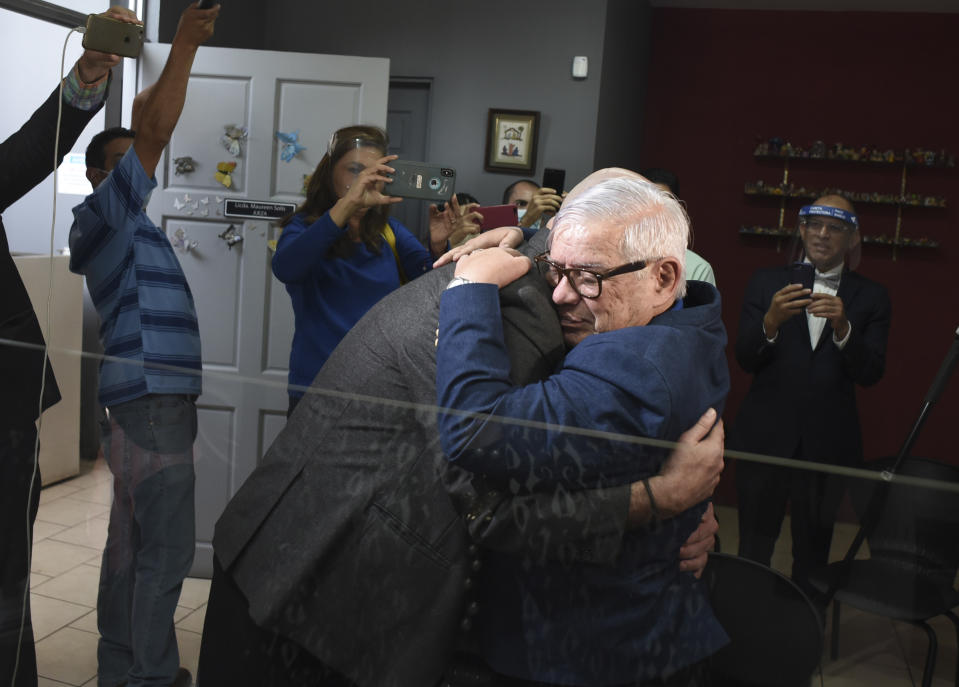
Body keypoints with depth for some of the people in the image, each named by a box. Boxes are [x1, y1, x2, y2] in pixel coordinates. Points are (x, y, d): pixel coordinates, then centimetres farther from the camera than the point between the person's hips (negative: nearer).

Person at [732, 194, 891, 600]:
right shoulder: (767, 282, 2)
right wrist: (771, 322, -24)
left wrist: (843, 327, -23)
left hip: (828, 443, 1)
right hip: (765, 437, 0)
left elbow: (870, 374, -6)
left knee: (813, 551, 12)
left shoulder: (870, 297, 3)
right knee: (753, 546, 10)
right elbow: (745, 360, -5)